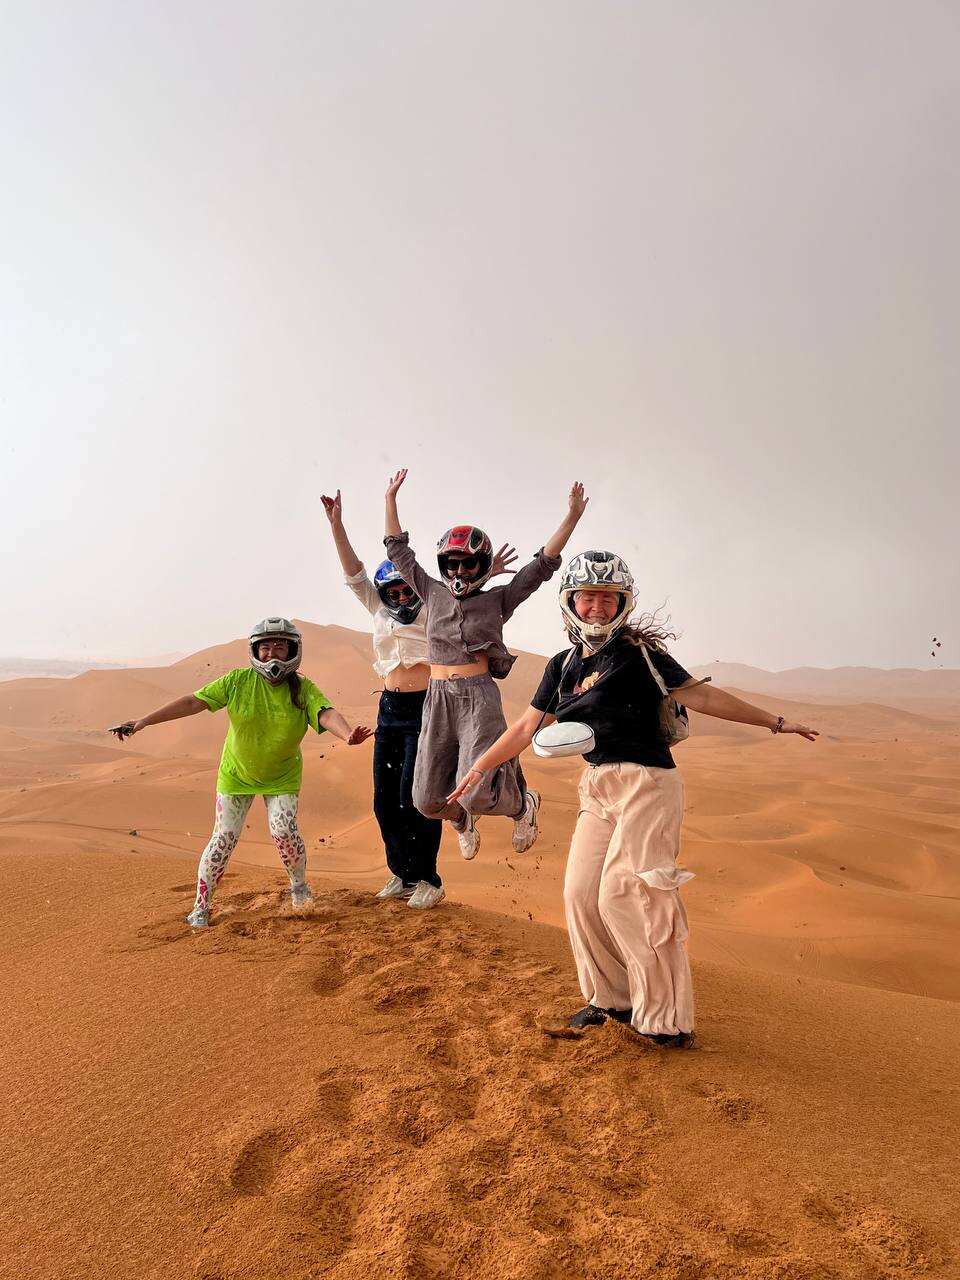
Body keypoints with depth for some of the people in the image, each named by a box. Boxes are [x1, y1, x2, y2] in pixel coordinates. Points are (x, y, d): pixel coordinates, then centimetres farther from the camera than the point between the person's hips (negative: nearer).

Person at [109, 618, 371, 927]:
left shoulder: (303, 688, -16)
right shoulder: (239, 681, -15)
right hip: (237, 774, 1)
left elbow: (326, 713, -33)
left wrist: (347, 734, -56)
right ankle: (201, 906, 15)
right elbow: (193, 702, -17)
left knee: (284, 831, -13)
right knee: (225, 837, -1)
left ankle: (299, 884, 19)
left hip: (282, 777, 0)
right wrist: (142, 722, -23)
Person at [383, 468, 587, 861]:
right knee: (428, 800, 4)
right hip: (438, 699, 4)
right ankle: (463, 821, 41)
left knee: (476, 794, -14)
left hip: (479, 698, -4)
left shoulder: (498, 600, 4)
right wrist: (390, 500, 20)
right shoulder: (433, 594, 12)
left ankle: (522, 805, 22)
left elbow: (542, 565, -2)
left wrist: (571, 518, -8)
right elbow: (398, 551, 19)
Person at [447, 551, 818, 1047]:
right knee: (582, 893, 5)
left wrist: (773, 722, -3)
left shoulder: (639, 652, -7)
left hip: (646, 783, -6)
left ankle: (667, 1020, 6)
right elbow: (528, 726, 18)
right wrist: (479, 767, 21)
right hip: (597, 788, 7)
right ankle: (612, 998, 25)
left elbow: (701, 695, -4)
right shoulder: (563, 665, 11)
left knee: (623, 897, -9)